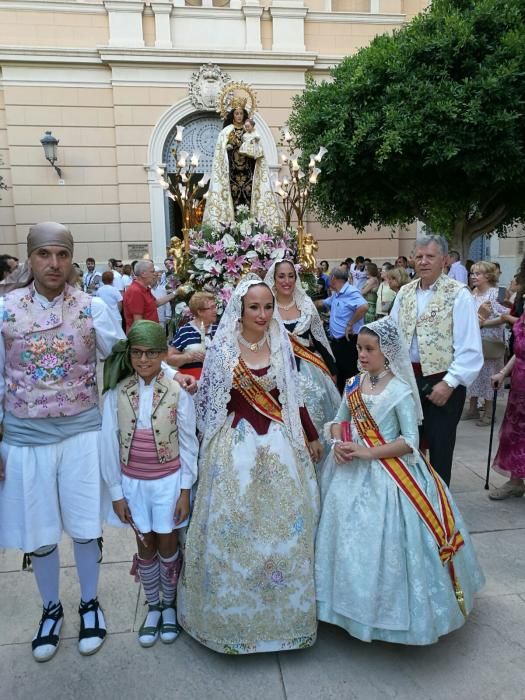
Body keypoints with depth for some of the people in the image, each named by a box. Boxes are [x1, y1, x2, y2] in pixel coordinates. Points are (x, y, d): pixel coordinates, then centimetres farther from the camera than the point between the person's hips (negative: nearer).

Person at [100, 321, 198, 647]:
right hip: (134, 483, 2)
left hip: (169, 481, -2)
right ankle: (153, 607, 37)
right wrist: (117, 493, -1)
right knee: (146, 546, 16)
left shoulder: (178, 391, -14)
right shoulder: (117, 393, -9)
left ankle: (169, 605, 37)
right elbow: (110, 445, -3)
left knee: (168, 545, 13)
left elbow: (188, 444, -7)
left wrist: (185, 491, -6)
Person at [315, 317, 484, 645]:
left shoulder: (400, 391, -13)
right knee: (349, 533, 11)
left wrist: (368, 452, -22)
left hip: (387, 472, -6)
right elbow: (339, 420, 13)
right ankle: (354, 601, 31)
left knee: (384, 538, -3)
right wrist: (338, 443, -9)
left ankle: (389, 607, 19)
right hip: (351, 470, 6)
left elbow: (410, 441, -16)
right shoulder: (354, 384, 4)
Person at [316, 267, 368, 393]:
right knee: (339, 374, 18)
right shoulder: (336, 295, 14)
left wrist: (350, 324, -26)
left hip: (349, 341, -10)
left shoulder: (350, 292, -18)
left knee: (351, 375, -3)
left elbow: (364, 307, -34)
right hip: (336, 341, 10)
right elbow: (323, 303, 32)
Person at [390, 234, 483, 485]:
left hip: (442, 382, -5)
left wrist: (449, 383, -18)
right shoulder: (405, 292, 7)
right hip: (408, 378, 5)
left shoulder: (458, 294, -10)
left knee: (439, 447, 9)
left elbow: (470, 349, -13)